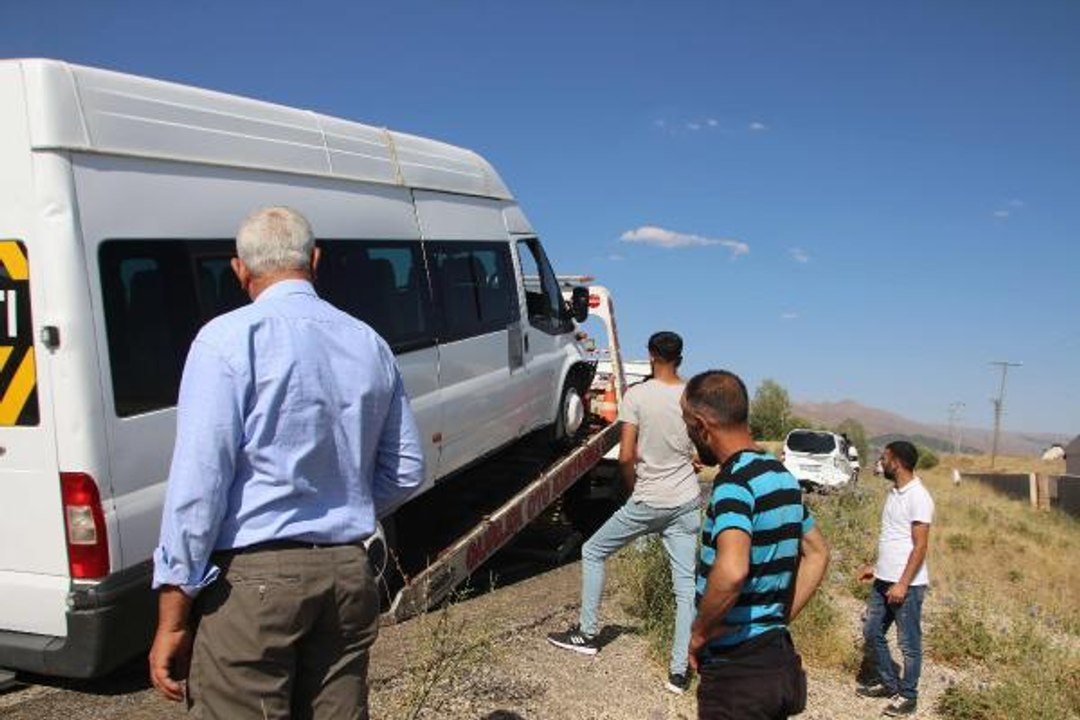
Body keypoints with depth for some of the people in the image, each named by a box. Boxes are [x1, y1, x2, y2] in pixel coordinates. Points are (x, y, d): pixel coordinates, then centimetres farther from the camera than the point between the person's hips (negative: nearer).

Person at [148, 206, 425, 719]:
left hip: (251, 579, -5)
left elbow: (199, 480, -13)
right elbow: (405, 473, 14)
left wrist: (171, 618, -8)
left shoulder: (231, 338, -9)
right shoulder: (370, 346, 9)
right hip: (348, 571, 6)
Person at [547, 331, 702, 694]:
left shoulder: (636, 395, -12)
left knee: (592, 552, 17)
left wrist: (635, 488, 4)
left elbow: (626, 458, -13)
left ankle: (587, 634, 21)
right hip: (686, 503, 3)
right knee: (686, 586, 6)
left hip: (646, 503, -3)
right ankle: (679, 671, 6)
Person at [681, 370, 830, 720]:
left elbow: (730, 571, -36)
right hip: (779, 660, 9)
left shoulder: (734, 480, -20)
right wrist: (779, 618, 14)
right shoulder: (781, 474, 8)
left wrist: (699, 634, -19)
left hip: (737, 668, -8)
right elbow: (817, 553, 19)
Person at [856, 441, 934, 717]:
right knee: (872, 633, 16)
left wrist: (902, 584, -21)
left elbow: (920, 546, -19)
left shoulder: (918, 497, -17)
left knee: (908, 643, 5)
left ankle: (908, 696, 19)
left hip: (907, 584, -9)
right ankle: (889, 683, 31)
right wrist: (878, 568, 21)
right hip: (884, 580, 9)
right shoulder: (894, 492, 11)